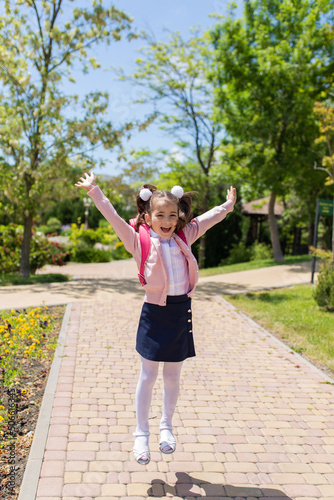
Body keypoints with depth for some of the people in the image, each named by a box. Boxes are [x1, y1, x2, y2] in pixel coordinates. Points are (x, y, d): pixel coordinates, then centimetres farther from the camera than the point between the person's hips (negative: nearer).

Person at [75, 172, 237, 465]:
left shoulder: (184, 238, 4)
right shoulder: (141, 242, -6)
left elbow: (209, 217, 17)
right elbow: (114, 218, -14)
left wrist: (228, 205, 26)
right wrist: (94, 191, -18)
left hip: (181, 312, 3)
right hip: (155, 313, -3)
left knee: (172, 377, 14)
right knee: (148, 376, 6)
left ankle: (167, 427, 35)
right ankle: (141, 434, 21)